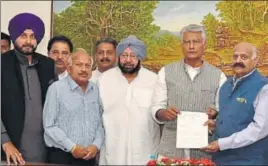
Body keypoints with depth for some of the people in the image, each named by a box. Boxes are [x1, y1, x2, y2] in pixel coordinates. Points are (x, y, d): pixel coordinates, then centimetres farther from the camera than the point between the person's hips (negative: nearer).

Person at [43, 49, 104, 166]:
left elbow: (100, 123, 9)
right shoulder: (56, 88, -6)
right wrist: (72, 147, -12)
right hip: (61, 155, -4)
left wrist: (96, 145, -6)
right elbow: (49, 125, -9)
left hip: (89, 156, 4)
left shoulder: (96, 90, 8)